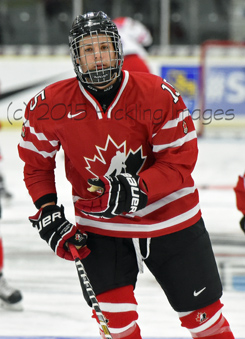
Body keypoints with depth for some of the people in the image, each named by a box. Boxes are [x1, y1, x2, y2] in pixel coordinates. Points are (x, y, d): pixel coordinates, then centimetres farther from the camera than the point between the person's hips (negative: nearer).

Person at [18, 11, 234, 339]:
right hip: (99, 224, 1)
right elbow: (37, 164, 3)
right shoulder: (50, 105, -12)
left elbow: (179, 162, -16)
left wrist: (137, 190, -30)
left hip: (170, 218, -1)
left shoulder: (158, 95, -19)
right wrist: (48, 213, -8)